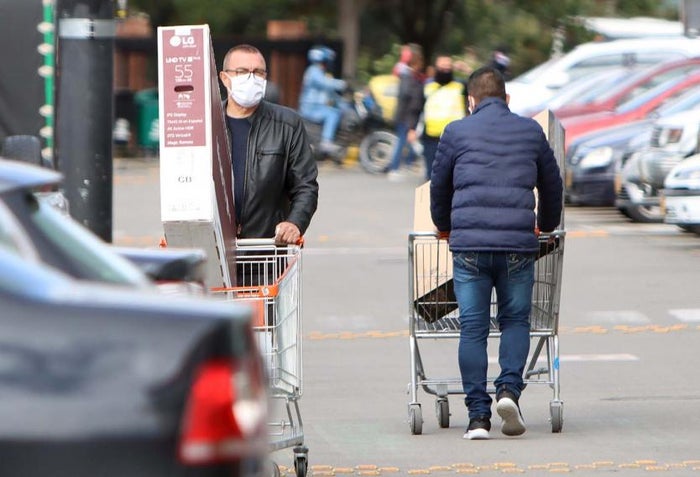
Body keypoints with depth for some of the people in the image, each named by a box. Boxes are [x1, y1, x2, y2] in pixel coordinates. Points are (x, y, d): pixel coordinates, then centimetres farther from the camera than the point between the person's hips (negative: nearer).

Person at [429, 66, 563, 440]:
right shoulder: (531, 132, 13)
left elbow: (439, 185, 18)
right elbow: (552, 185, 23)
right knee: (515, 320, 13)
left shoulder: (456, 132, 8)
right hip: (518, 242, 1)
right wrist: (546, 226, 41)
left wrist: (443, 227, 37)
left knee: (473, 328, 3)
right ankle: (509, 388, -10)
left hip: (469, 242, -1)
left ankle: (478, 416, -1)